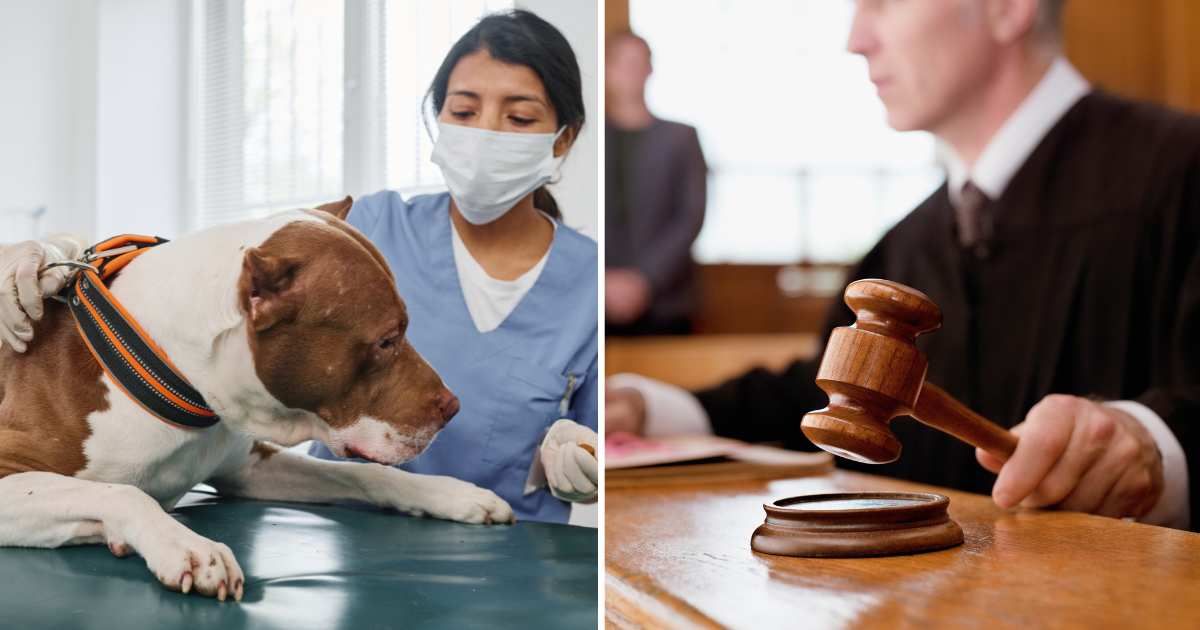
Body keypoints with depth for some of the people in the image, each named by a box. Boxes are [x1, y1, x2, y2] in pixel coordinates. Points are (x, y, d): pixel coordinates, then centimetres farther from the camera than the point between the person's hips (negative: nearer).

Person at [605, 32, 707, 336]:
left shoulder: (680, 137, 6)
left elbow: (692, 218, -1)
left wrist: (644, 279, -12)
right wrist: (601, 280, -12)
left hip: (664, 304, 0)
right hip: (596, 303, 0)